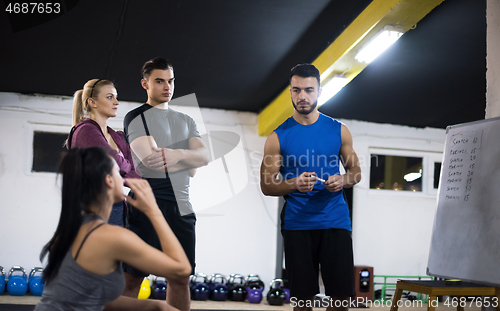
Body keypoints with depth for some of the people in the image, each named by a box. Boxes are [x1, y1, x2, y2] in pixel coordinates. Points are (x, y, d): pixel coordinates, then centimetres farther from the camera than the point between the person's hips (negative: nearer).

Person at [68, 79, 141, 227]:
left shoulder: (119, 137, 18)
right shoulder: (85, 130, -5)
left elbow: (133, 175, 13)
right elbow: (114, 161, -18)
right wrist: (126, 166, 2)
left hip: (118, 208, 7)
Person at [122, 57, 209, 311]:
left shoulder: (185, 121, 20)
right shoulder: (136, 117, 2)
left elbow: (204, 156, 5)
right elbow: (150, 158, -13)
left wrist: (177, 154, -15)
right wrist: (188, 162, 0)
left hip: (181, 208, 6)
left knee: (180, 278, 7)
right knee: (132, 279, -5)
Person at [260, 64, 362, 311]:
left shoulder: (339, 131, 8)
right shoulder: (278, 137, 3)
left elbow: (356, 172, 14)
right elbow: (266, 185, 2)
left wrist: (343, 180, -9)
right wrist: (293, 184, -18)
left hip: (335, 222, 1)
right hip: (297, 224, -1)